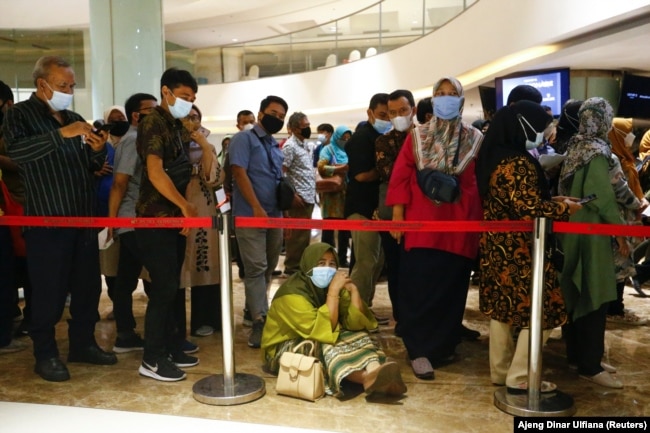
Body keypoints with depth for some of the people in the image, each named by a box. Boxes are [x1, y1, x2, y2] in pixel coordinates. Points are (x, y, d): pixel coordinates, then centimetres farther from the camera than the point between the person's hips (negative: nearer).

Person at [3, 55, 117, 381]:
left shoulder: (74, 118, 17)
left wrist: (97, 150, -2)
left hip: (84, 219, 6)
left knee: (88, 285, 11)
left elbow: (93, 166, 20)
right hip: (47, 221, -6)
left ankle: (83, 343, 26)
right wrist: (62, 133, -29)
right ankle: (45, 354, 16)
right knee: (49, 291, 1)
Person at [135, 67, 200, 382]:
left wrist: (184, 210, 12)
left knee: (171, 287, 13)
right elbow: (155, 172, -21)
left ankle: (171, 348, 22)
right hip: (156, 218, -9)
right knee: (164, 288, -7)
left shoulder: (174, 126, 16)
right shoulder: (153, 123, -11)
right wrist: (185, 206, -16)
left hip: (174, 217, 9)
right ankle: (152, 359, 4)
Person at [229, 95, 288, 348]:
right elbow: (239, 173, -14)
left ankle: (253, 310, 25)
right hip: (251, 215, -7)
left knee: (268, 267, 11)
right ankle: (259, 322, -8)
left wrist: (285, 211, 13)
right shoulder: (244, 139, -3)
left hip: (275, 216, 7)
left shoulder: (276, 147, 18)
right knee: (256, 268, -9)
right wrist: (257, 208, -20)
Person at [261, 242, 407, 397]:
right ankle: (367, 378, -51)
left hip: (323, 341, 6)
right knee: (325, 345, -35)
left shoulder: (330, 286, -3)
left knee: (358, 336, -17)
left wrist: (353, 289, -21)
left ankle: (374, 371, -43)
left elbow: (355, 323, -11)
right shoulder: (293, 292, -23)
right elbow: (323, 329, -31)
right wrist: (333, 291, -33)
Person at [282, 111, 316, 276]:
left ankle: (300, 265, 23)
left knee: (304, 235, 14)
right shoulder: (290, 146, -11)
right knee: (297, 235, -3)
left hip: (308, 197, 9)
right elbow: (280, 173, -17)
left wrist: (312, 192, 15)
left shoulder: (304, 145, 16)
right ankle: (292, 267, 6)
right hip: (298, 198, -9)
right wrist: (292, 194, -19)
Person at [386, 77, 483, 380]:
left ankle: (444, 346, 22)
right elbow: (400, 177, 3)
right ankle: (419, 350, 4)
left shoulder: (475, 140, 8)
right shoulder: (416, 138, 8)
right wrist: (397, 216, -4)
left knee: (451, 287, 7)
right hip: (421, 223, -1)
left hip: (460, 225, 1)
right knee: (419, 287, -4)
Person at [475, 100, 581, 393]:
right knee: (538, 310, 4)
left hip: (497, 245, 9)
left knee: (502, 307, 17)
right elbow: (529, 209, -24)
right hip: (519, 250, -9)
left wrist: (550, 201, 9)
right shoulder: (519, 163, -21)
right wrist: (563, 209, -8)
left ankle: (500, 370, 27)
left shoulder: (492, 156, 8)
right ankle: (519, 377, 10)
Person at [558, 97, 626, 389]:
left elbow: (567, 188, 13)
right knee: (594, 297, -3)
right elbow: (603, 195, -17)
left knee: (575, 294, 14)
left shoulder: (575, 148, 9)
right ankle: (590, 366, 3)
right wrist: (620, 230, -10)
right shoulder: (597, 151, -14)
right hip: (591, 231, -8)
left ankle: (576, 354, 25)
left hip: (571, 229, 8)